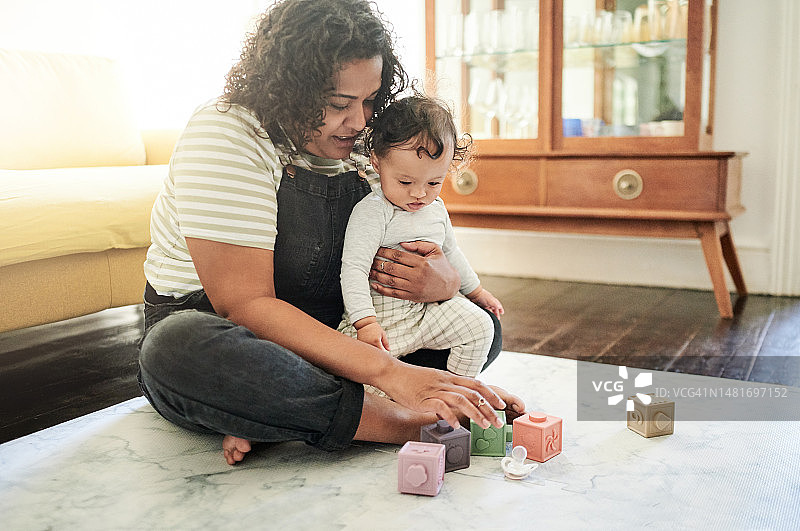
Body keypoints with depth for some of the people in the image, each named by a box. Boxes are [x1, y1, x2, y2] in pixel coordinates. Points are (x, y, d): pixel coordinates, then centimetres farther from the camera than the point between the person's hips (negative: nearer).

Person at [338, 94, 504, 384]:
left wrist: (476, 291, 32)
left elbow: (450, 252, 24)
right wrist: (365, 323, -31)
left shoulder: (436, 209, 6)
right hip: (379, 314, -6)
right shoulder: (371, 211, -17)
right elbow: (354, 268, -22)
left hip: (428, 311, 6)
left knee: (480, 325, -7)